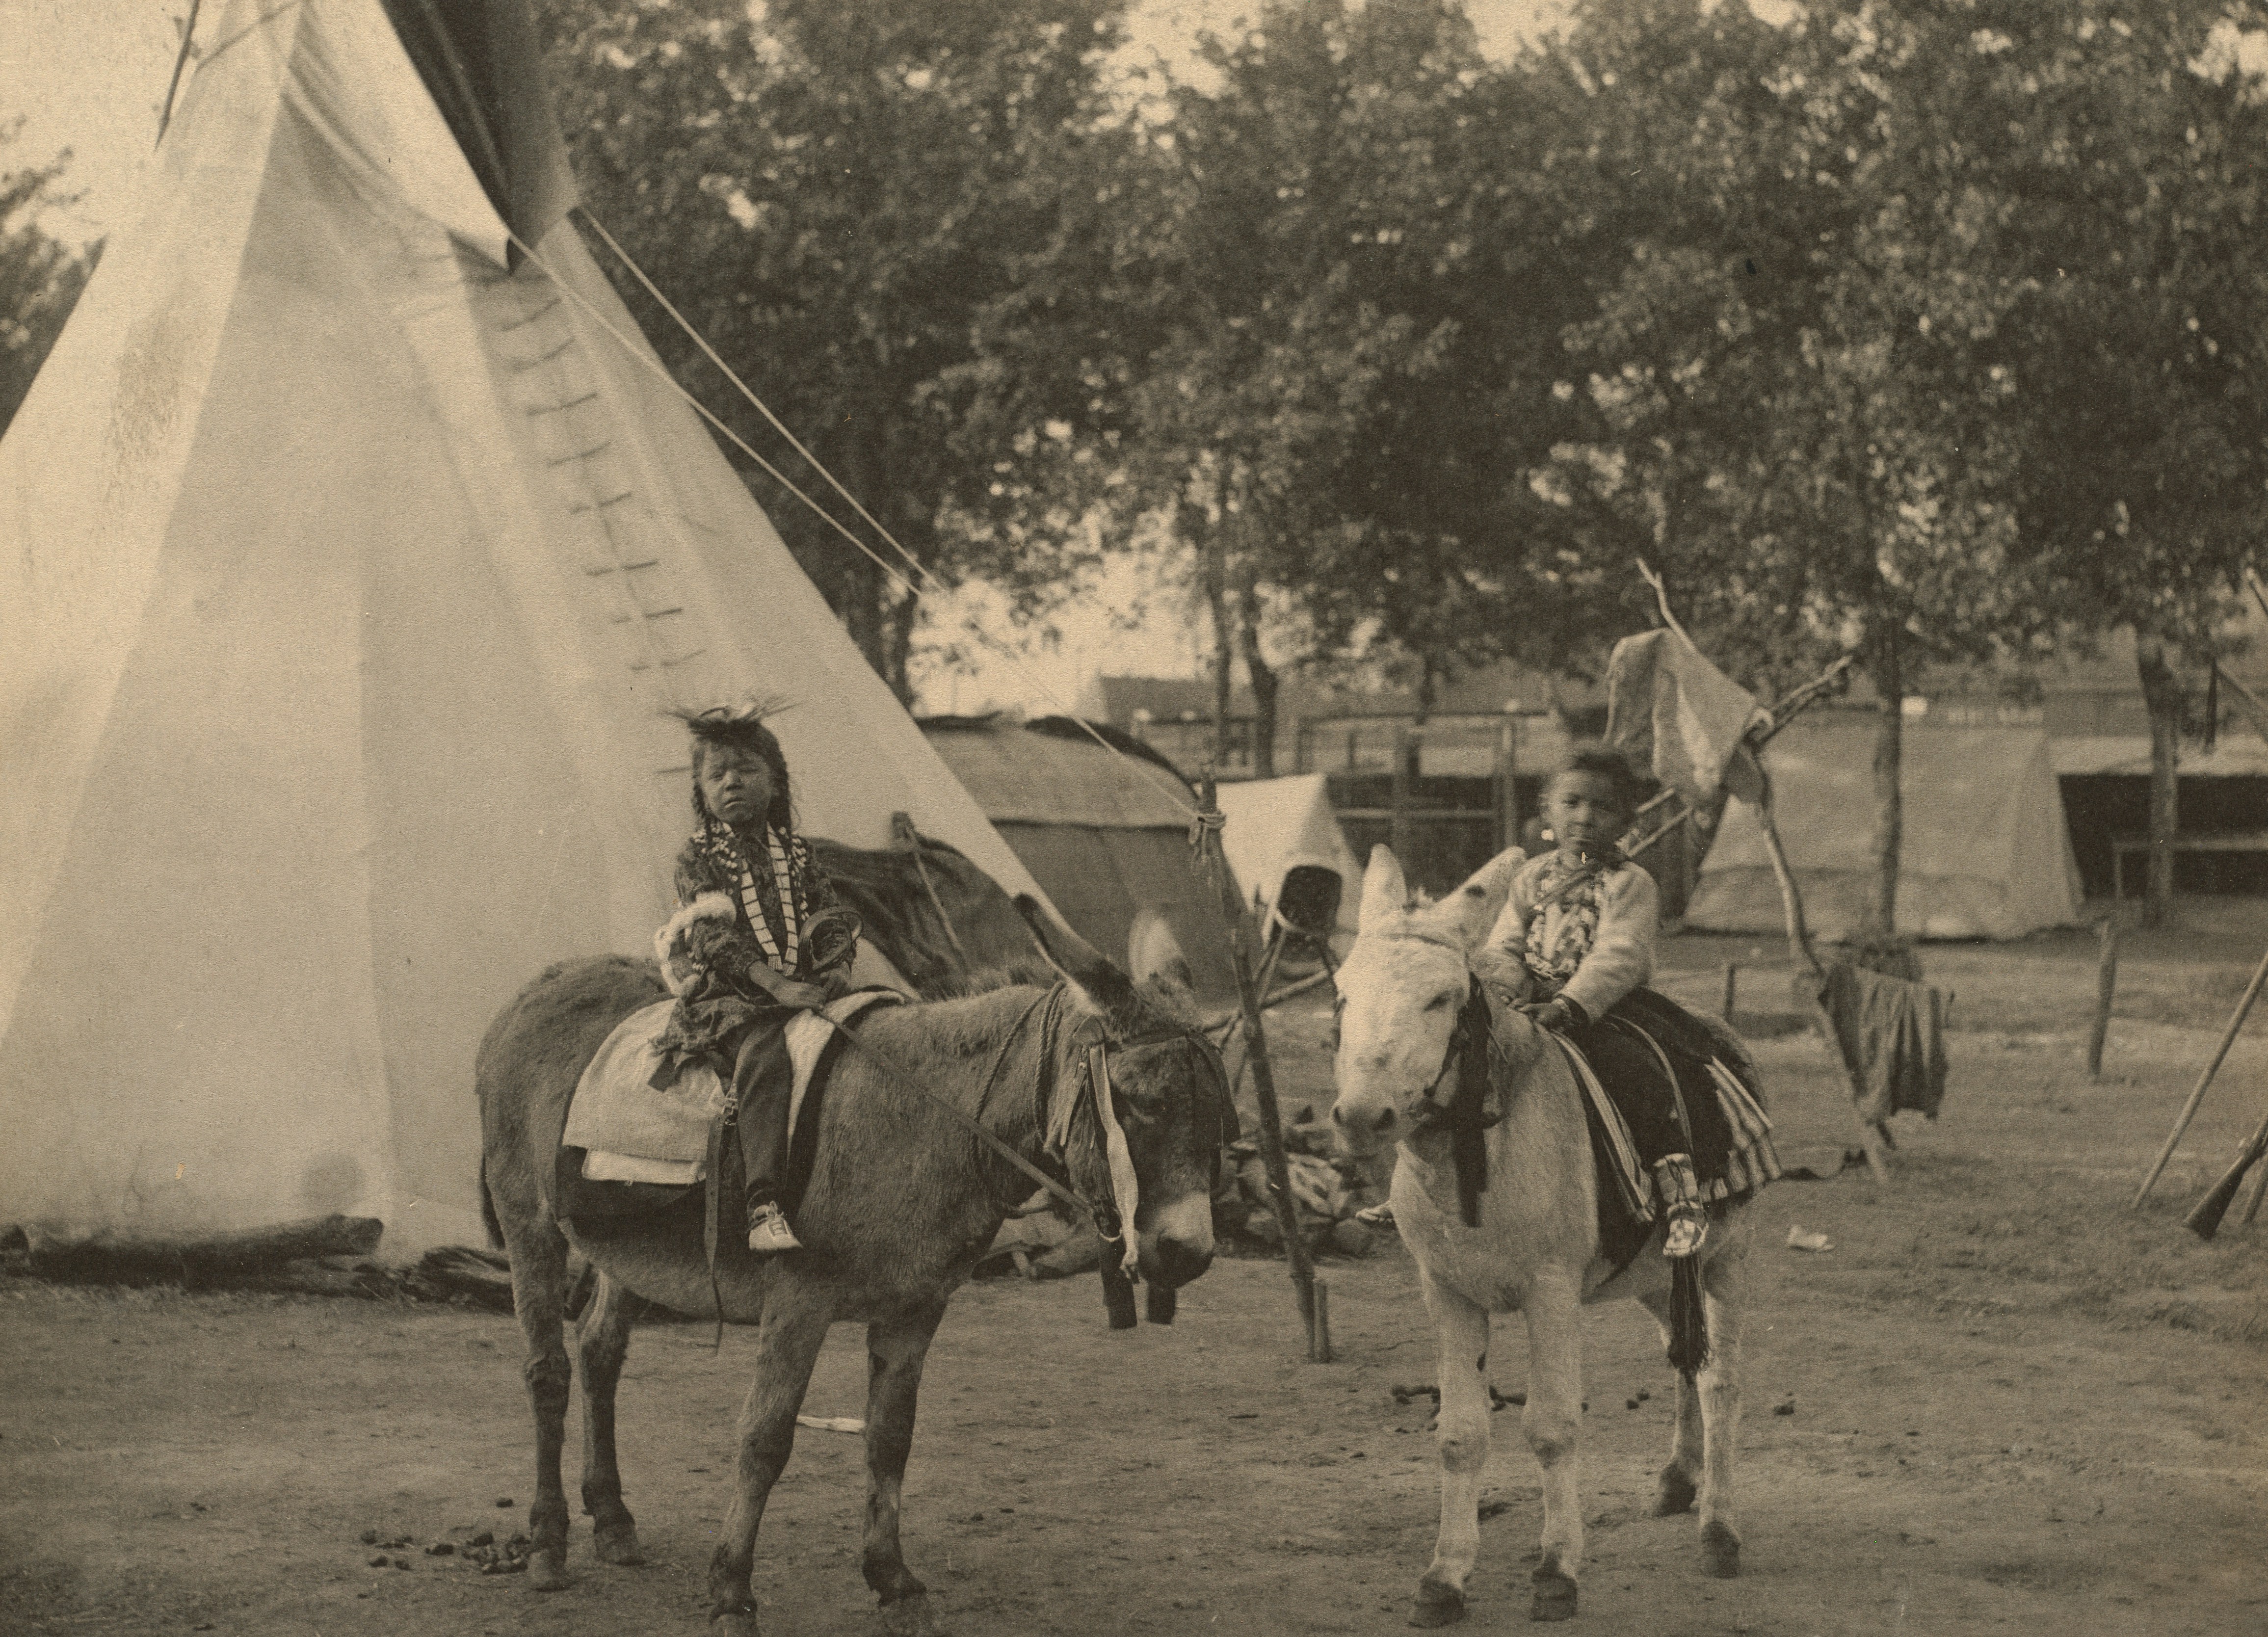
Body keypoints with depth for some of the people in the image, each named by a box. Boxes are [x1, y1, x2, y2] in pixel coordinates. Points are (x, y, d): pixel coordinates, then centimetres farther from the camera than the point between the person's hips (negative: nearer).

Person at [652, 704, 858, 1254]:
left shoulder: (796, 854, 18)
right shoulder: (698, 857, 4)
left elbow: (833, 919, 17)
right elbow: (715, 937, -8)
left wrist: (838, 967, -6)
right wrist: (775, 982, -21)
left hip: (806, 992, 5)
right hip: (728, 998, -5)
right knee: (764, 1056, -34)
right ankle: (763, 1208, -43)